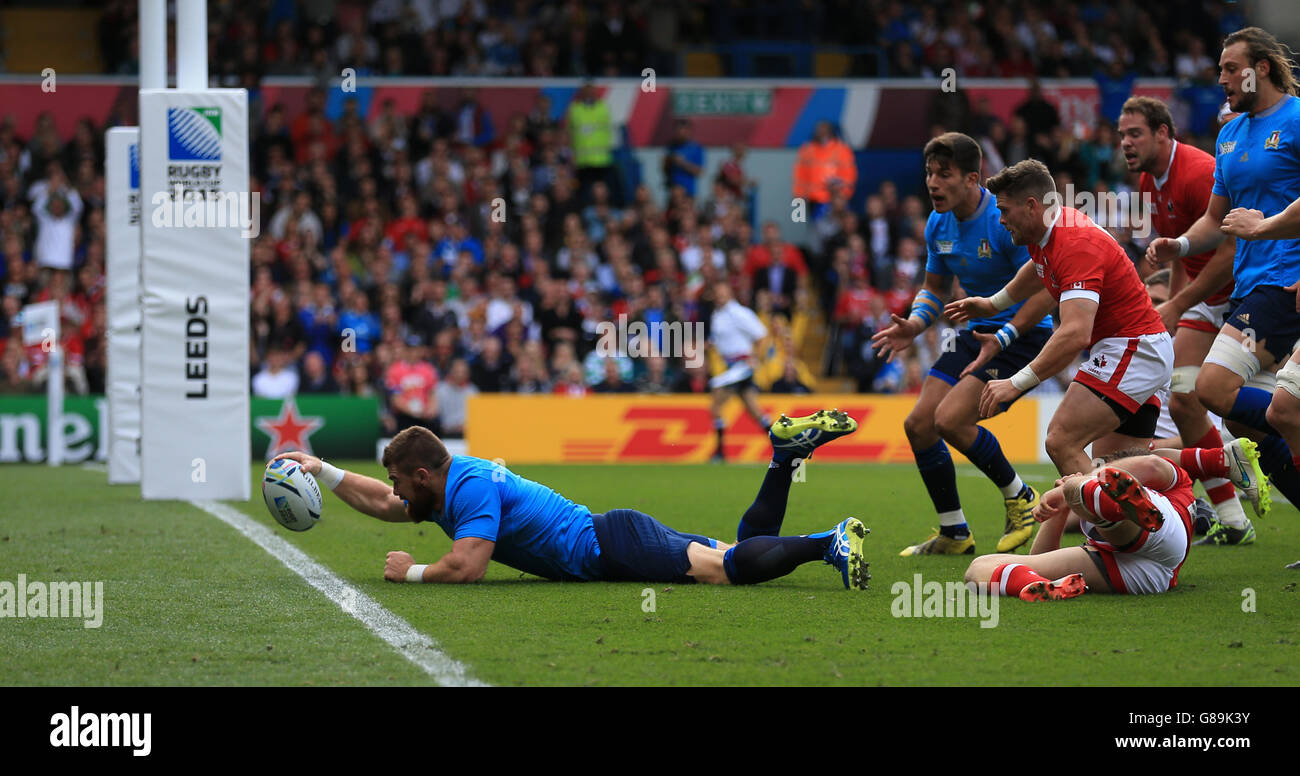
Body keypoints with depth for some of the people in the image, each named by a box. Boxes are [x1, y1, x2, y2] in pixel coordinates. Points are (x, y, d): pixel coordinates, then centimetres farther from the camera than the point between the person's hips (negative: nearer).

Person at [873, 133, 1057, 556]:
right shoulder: (939, 224, 4)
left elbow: (1046, 288, -21)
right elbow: (935, 286, 18)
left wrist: (1003, 338, -31)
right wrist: (915, 324, -3)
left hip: (1023, 334, -8)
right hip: (976, 332, 8)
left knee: (950, 419, -22)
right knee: (918, 424, 0)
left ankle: (1019, 497, 2)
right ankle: (954, 533, 14)